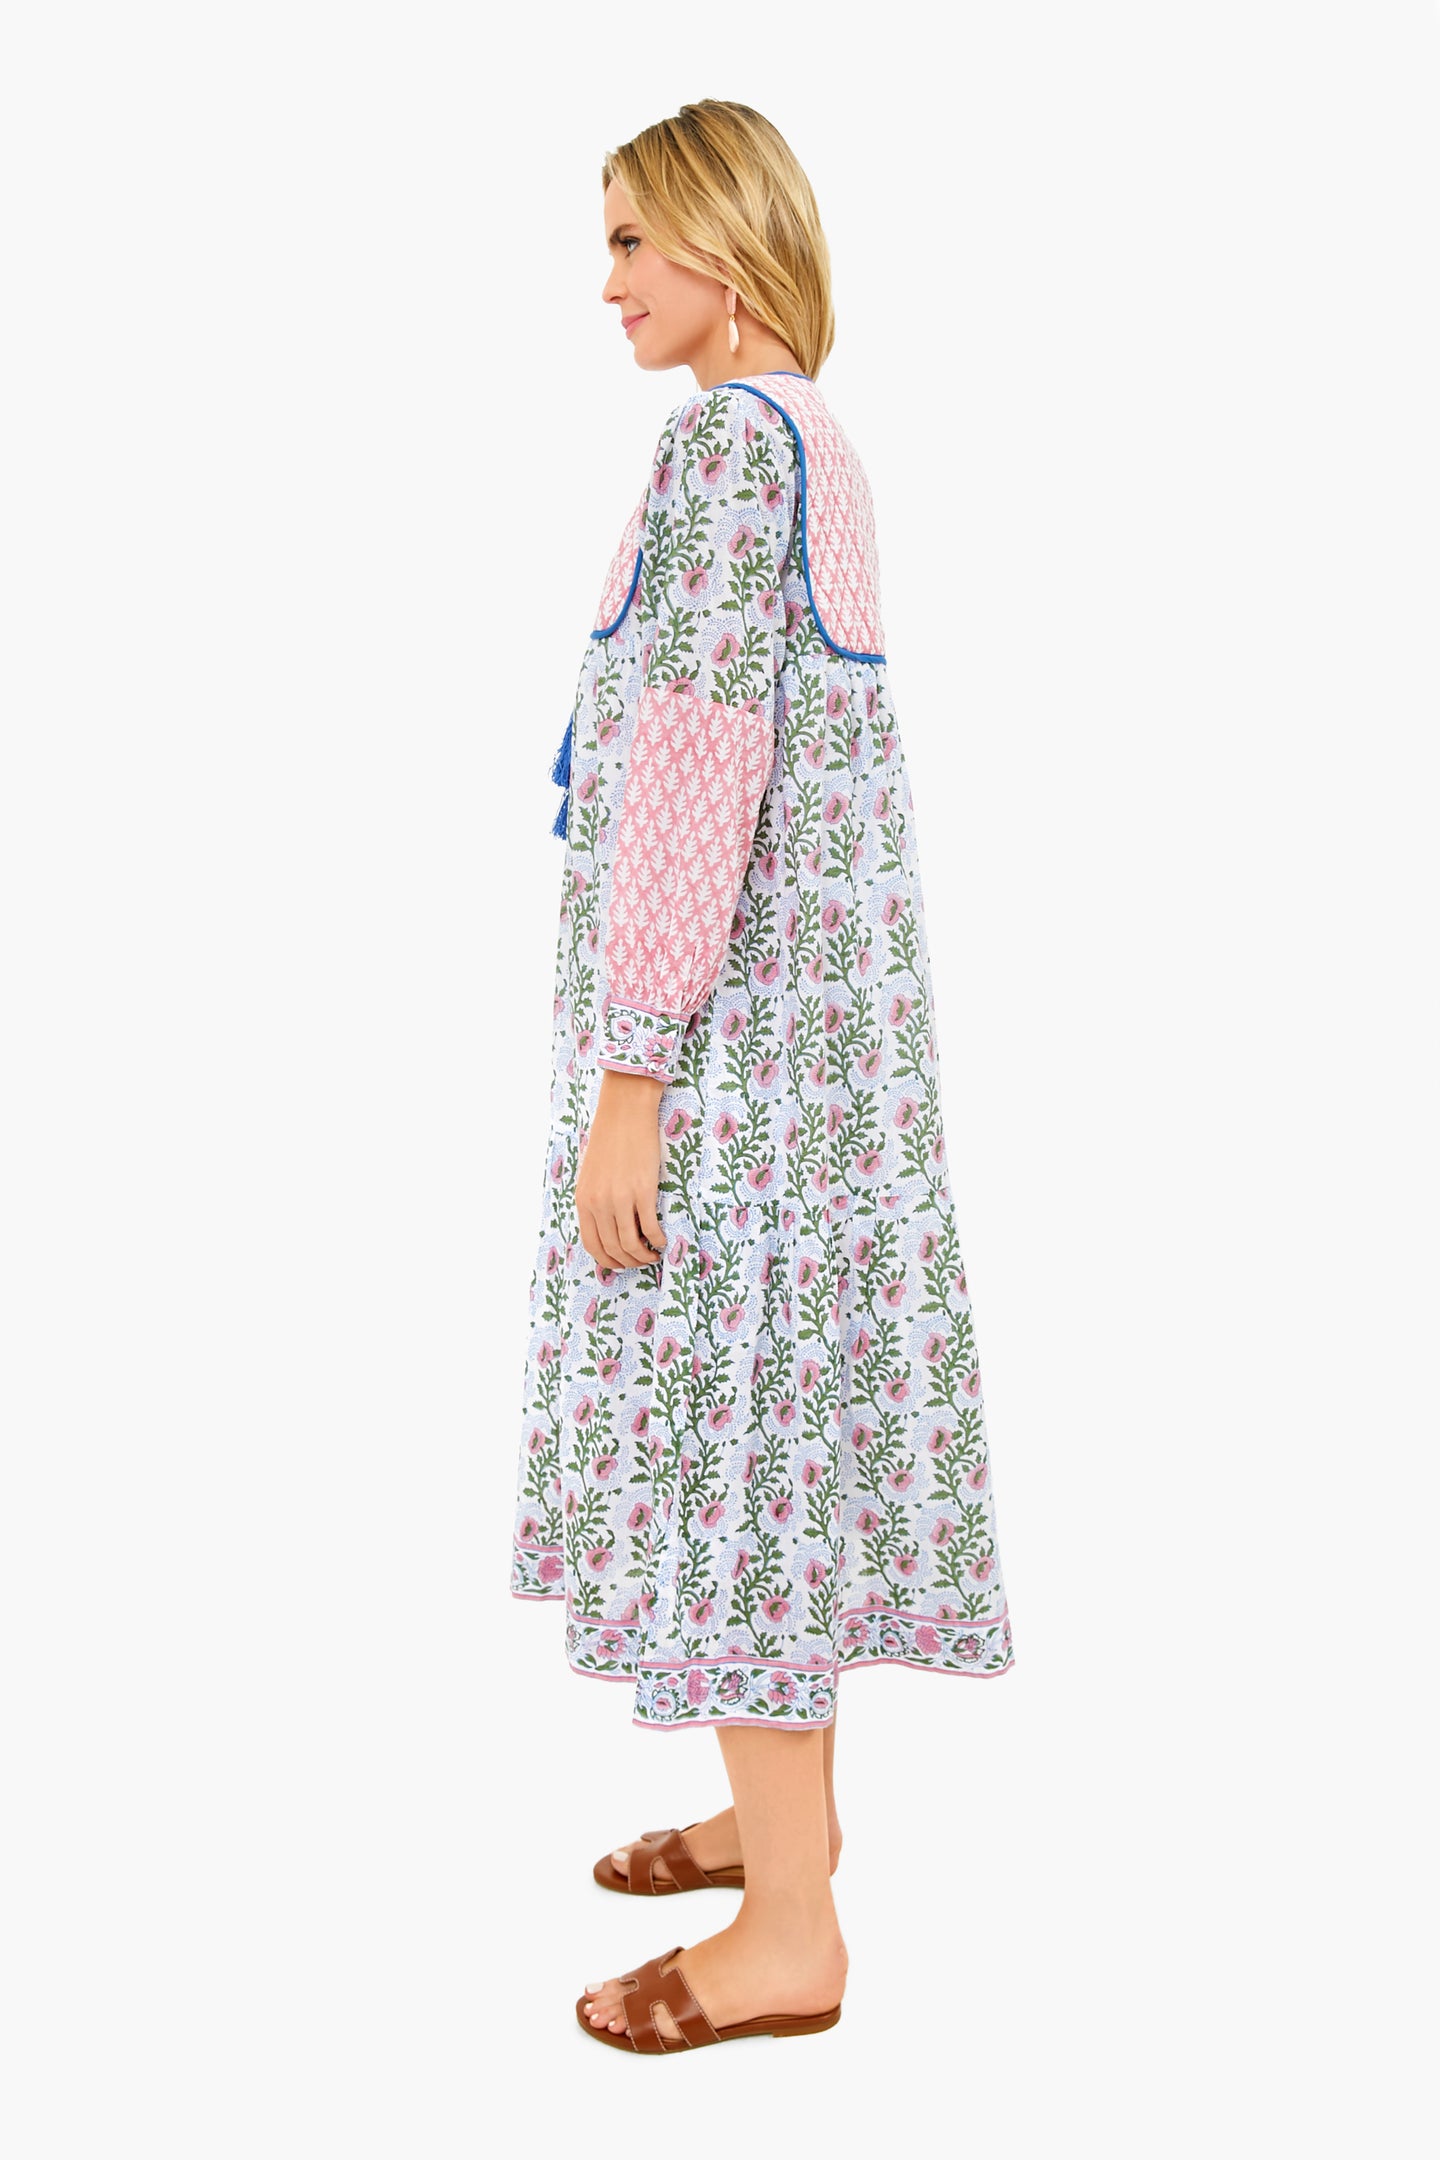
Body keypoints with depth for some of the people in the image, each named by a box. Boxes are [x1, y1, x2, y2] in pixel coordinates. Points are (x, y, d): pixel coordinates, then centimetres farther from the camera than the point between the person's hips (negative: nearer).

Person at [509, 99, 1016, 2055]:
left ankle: (789, 1930, 6)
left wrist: (627, 1077, -20)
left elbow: (698, 761, -21)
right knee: (779, 1406, 16)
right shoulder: (820, 443, 15)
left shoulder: (730, 435, -14)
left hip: (734, 1014, -10)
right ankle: (788, 1803, 31)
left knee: (723, 1408, -3)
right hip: (819, 999, 10)